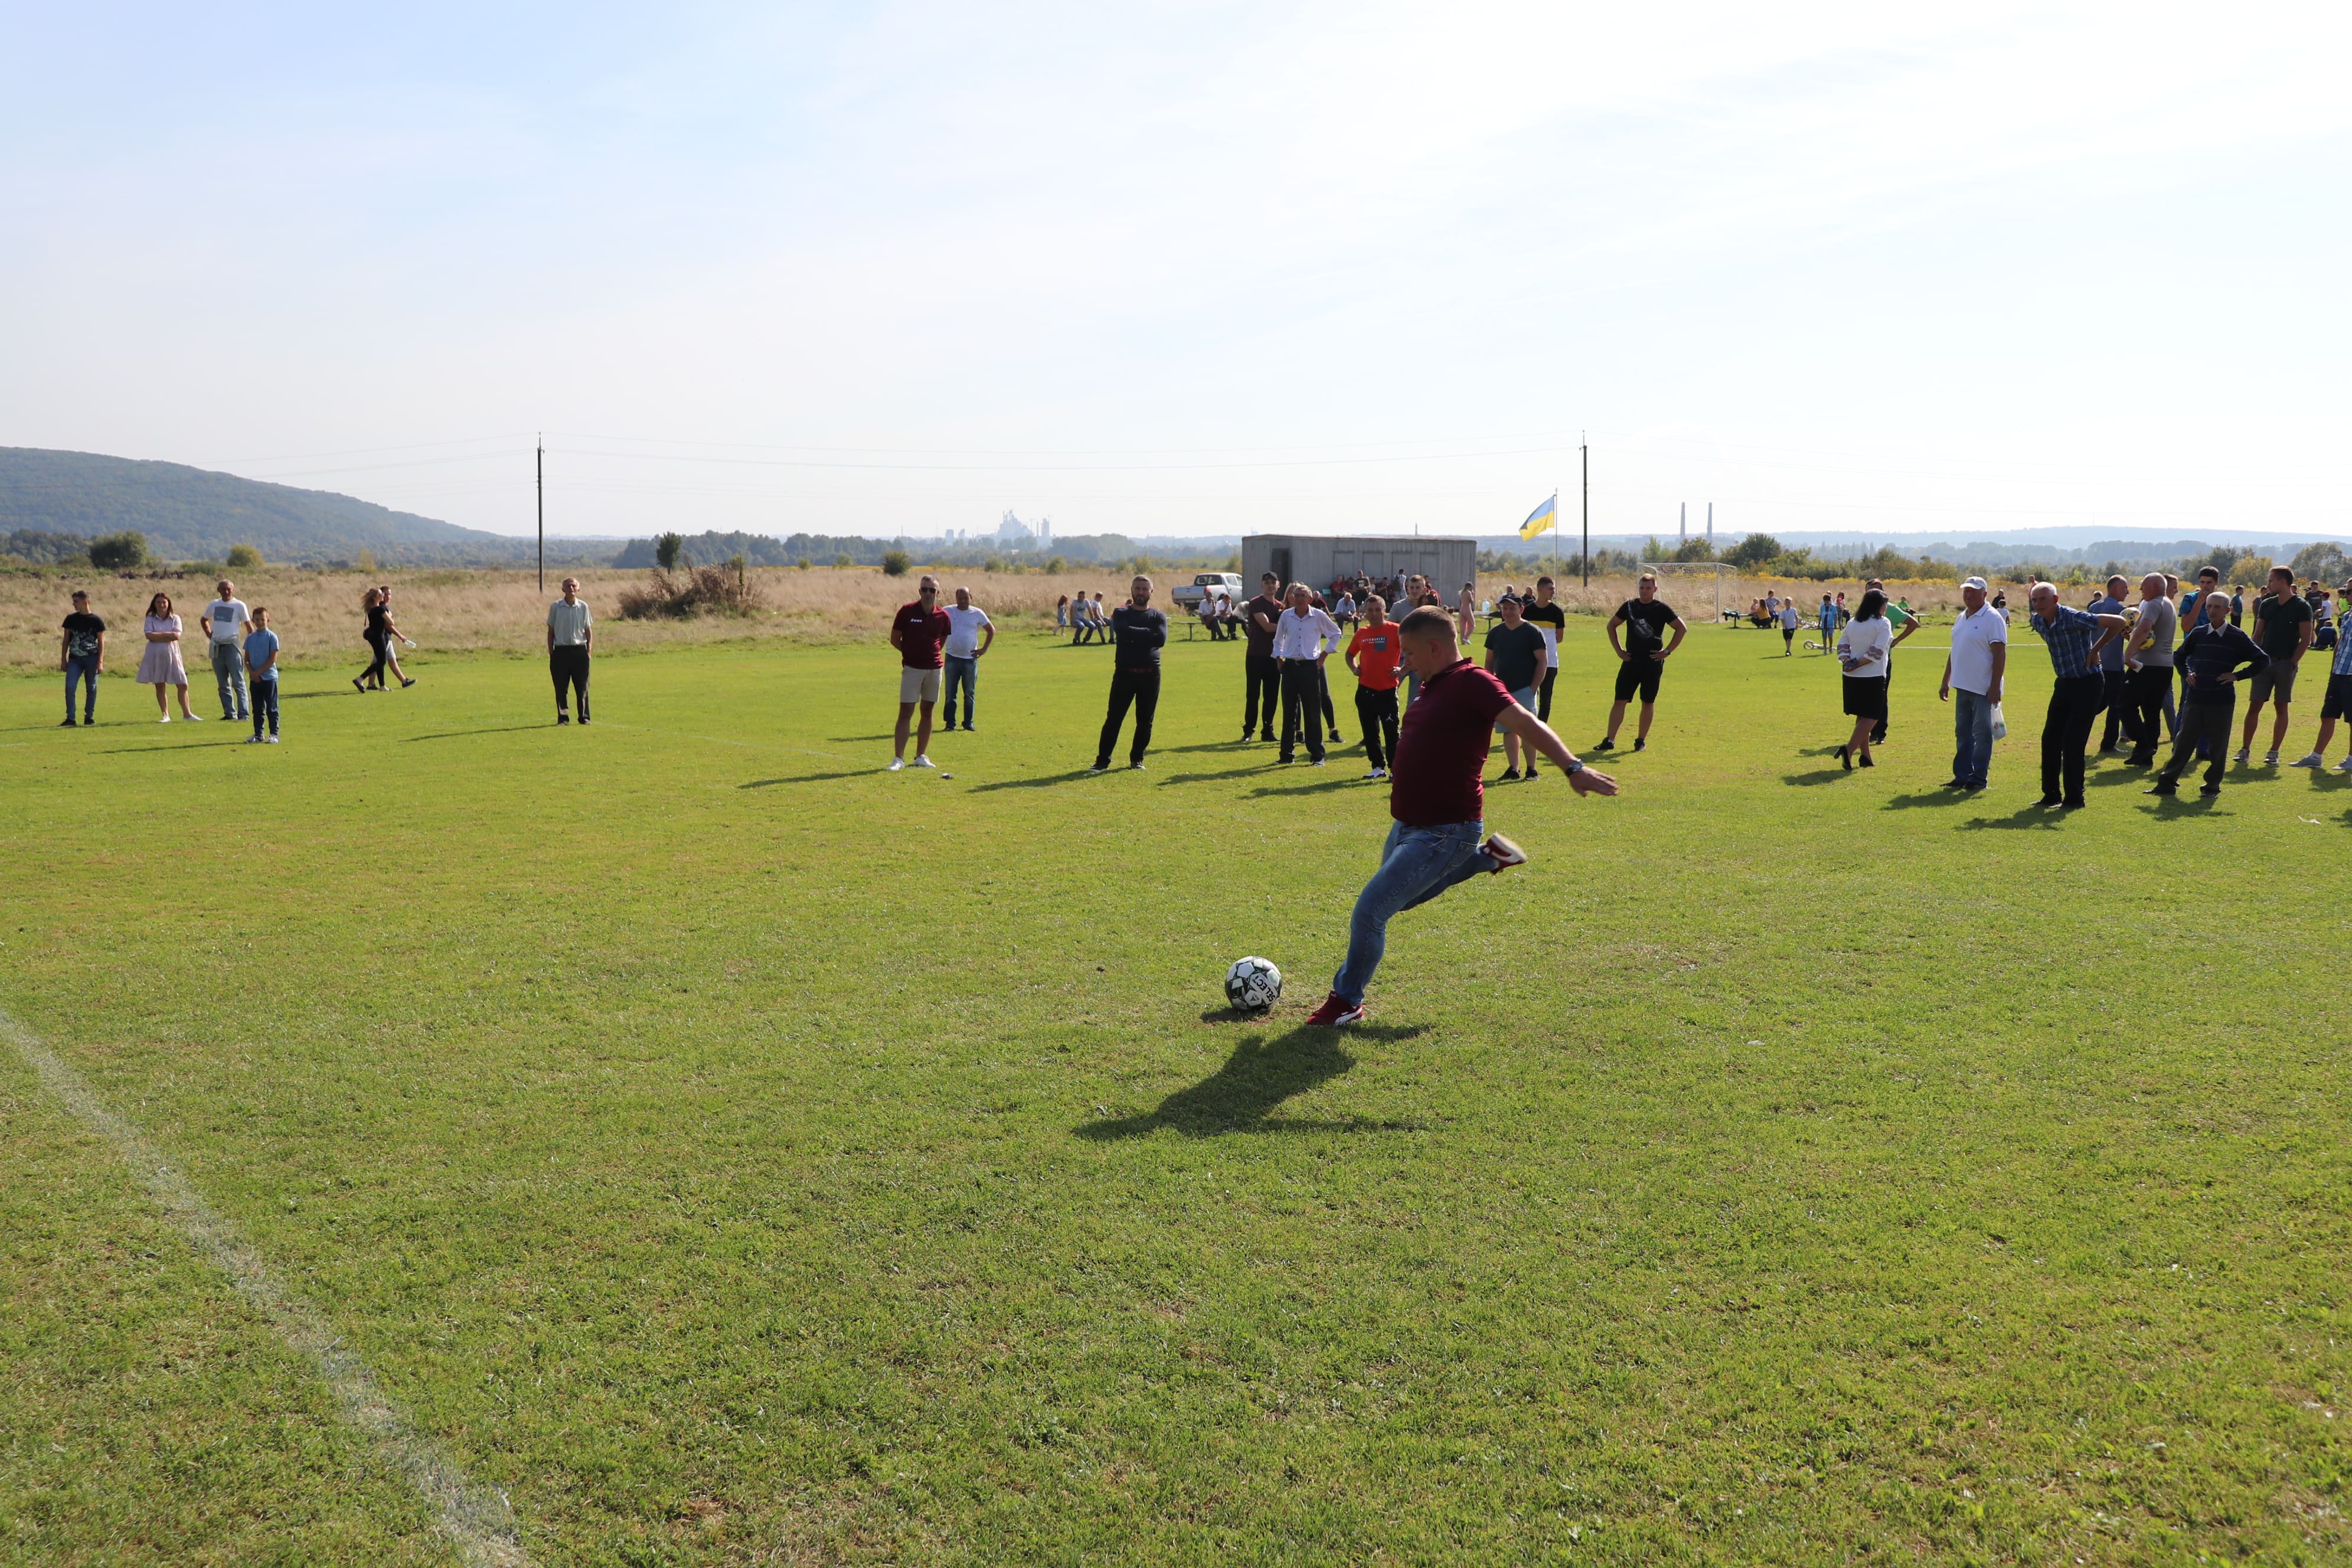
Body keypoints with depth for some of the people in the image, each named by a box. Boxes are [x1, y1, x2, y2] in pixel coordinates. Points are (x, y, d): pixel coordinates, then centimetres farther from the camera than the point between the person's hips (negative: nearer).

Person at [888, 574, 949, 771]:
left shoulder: (943, 616, 2)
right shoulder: (907, 611, -6)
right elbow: (895, 639, 2)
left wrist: (932, 653, 7)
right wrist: (911, 652, 3)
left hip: (934, 669, 3)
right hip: (912, 668, -3)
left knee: (927, 712, 8)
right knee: (905, 712, -6)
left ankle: (921, 756, 17)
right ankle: (898, 758, -5)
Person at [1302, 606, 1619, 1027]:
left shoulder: (1471, 682, -18)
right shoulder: (1433, 687, 9)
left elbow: (1525, 723, -28)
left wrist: (1572, 767, -38)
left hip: (1445, 832, -10)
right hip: (1409, 825, 10)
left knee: (1370, 910, -10)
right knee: (1400, 899, 30)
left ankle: (1347, 1001, 8)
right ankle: (1488, 857, 31)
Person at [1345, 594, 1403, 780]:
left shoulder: (1395, 630, -5)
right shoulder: (1361, 632, 9)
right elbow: (1350, 654, 24)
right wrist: (1354, 668, 7)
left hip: (1388, 689, -5)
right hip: (1365, 690, 5)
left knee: (1391, 731, -4)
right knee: (1370, 732, 10)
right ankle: (1378, 767, 20)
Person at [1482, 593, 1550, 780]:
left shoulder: (1532, 632, -4)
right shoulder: (1495, 633, 10)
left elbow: (1542, 661, -5)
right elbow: (1490, 662, 16)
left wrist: (1533, 687, -11)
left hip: (1524, 690, -5)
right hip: (1501, 690, 5)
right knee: (1508, 730, 7)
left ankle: (1531, 769, -3)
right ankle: (1513, 769, 12)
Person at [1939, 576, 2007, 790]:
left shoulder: (1992, 618, -10)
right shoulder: (1961, 618, 15)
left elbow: (2000, 654, -15)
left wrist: (1995, 687, -19)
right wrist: (1946, 682, 20)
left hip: (1983, 689, -8)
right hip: (1963, 686, 8)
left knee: (1982, 734, -1)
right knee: (1962, 733, 11)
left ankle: (1978, 778, 4)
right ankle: (1961, 776, 18)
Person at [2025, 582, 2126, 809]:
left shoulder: (2074, 619, -23)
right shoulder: (2037, 622, -1)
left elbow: (2118, 622, -22)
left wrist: (2096, 649, -14)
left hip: (2087, 684, -7)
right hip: (2063, 683, 7)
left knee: (2072, 742, -8)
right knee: (2050, 739, 6)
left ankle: (2075, 798, 1)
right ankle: (2051, 795, 16)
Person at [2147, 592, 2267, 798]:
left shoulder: (2237, 637, -3)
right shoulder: (2198, 634, 7)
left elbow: (2262, 660, -1)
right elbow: (2180, 657, 24)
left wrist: (2237, 675, -6)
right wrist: (2187, 674, 9)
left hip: (2222, 701, -3)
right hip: (2195, 698, 3)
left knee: (2218, 746, 3)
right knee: (2184, 741, 4)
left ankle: (2212, 785, 14)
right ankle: (2167, 782, 6)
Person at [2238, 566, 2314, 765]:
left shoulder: (2301, 607, -5)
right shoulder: (2267, 604, 10)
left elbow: (2306, 639, -7)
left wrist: (2292, 663, -12)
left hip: (2285, 664, -4)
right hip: (2265, 662, 4)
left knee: (2282, 708, 4)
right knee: (2254, 706, 1)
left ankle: (2274, 752, 8)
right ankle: (2245, 749, 5)